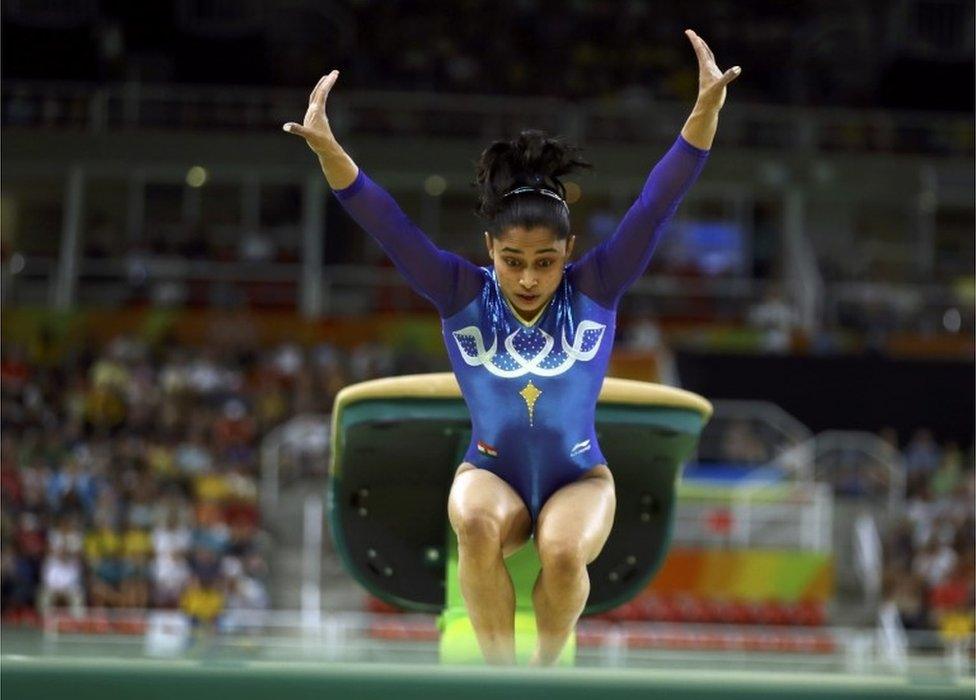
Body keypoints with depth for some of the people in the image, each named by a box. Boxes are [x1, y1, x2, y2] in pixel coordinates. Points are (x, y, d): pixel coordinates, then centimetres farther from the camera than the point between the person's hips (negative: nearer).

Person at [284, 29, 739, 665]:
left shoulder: (595, 289, -12)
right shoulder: (462, 294, -11)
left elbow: (659, 202, -21)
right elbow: (384, 221, -20)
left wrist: (707, 108, -34)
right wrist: (326, 147, -36)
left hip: (580, 479, 0)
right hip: (490, 474, 0)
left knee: (564, 552, -33)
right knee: (478, 526, -36)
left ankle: (548, 666, -1)